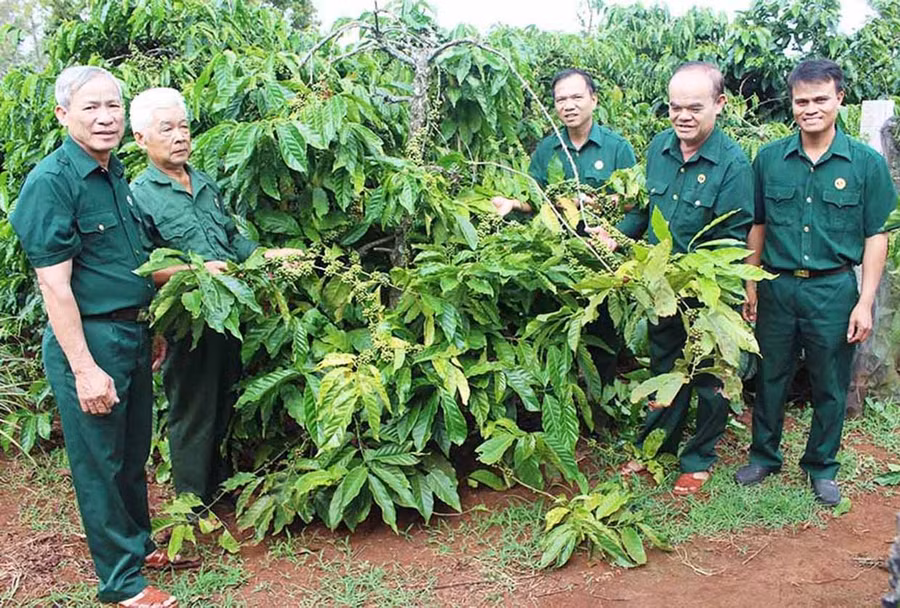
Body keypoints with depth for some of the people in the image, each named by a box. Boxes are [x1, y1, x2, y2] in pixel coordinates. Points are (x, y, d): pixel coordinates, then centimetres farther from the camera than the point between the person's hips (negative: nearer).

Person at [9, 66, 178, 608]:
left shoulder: (117, 174, 9)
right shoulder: (51, 182, -17)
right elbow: (54, 284, -20)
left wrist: (152, 330, 19)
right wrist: (84, 368, -21)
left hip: (133, 335, 8)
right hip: (89, 340, -8)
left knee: (134, 452, 21)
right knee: (100, 463, 6)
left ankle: (140, 543, 39)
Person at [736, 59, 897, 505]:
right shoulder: (769, 158, 1)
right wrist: (751, 284, 7)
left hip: (834, 290, -1)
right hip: (777, 287, 1)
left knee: (830, 387, 11)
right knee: (770, 379, 13)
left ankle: (821, 468, 29)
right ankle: (764, 457, 31)